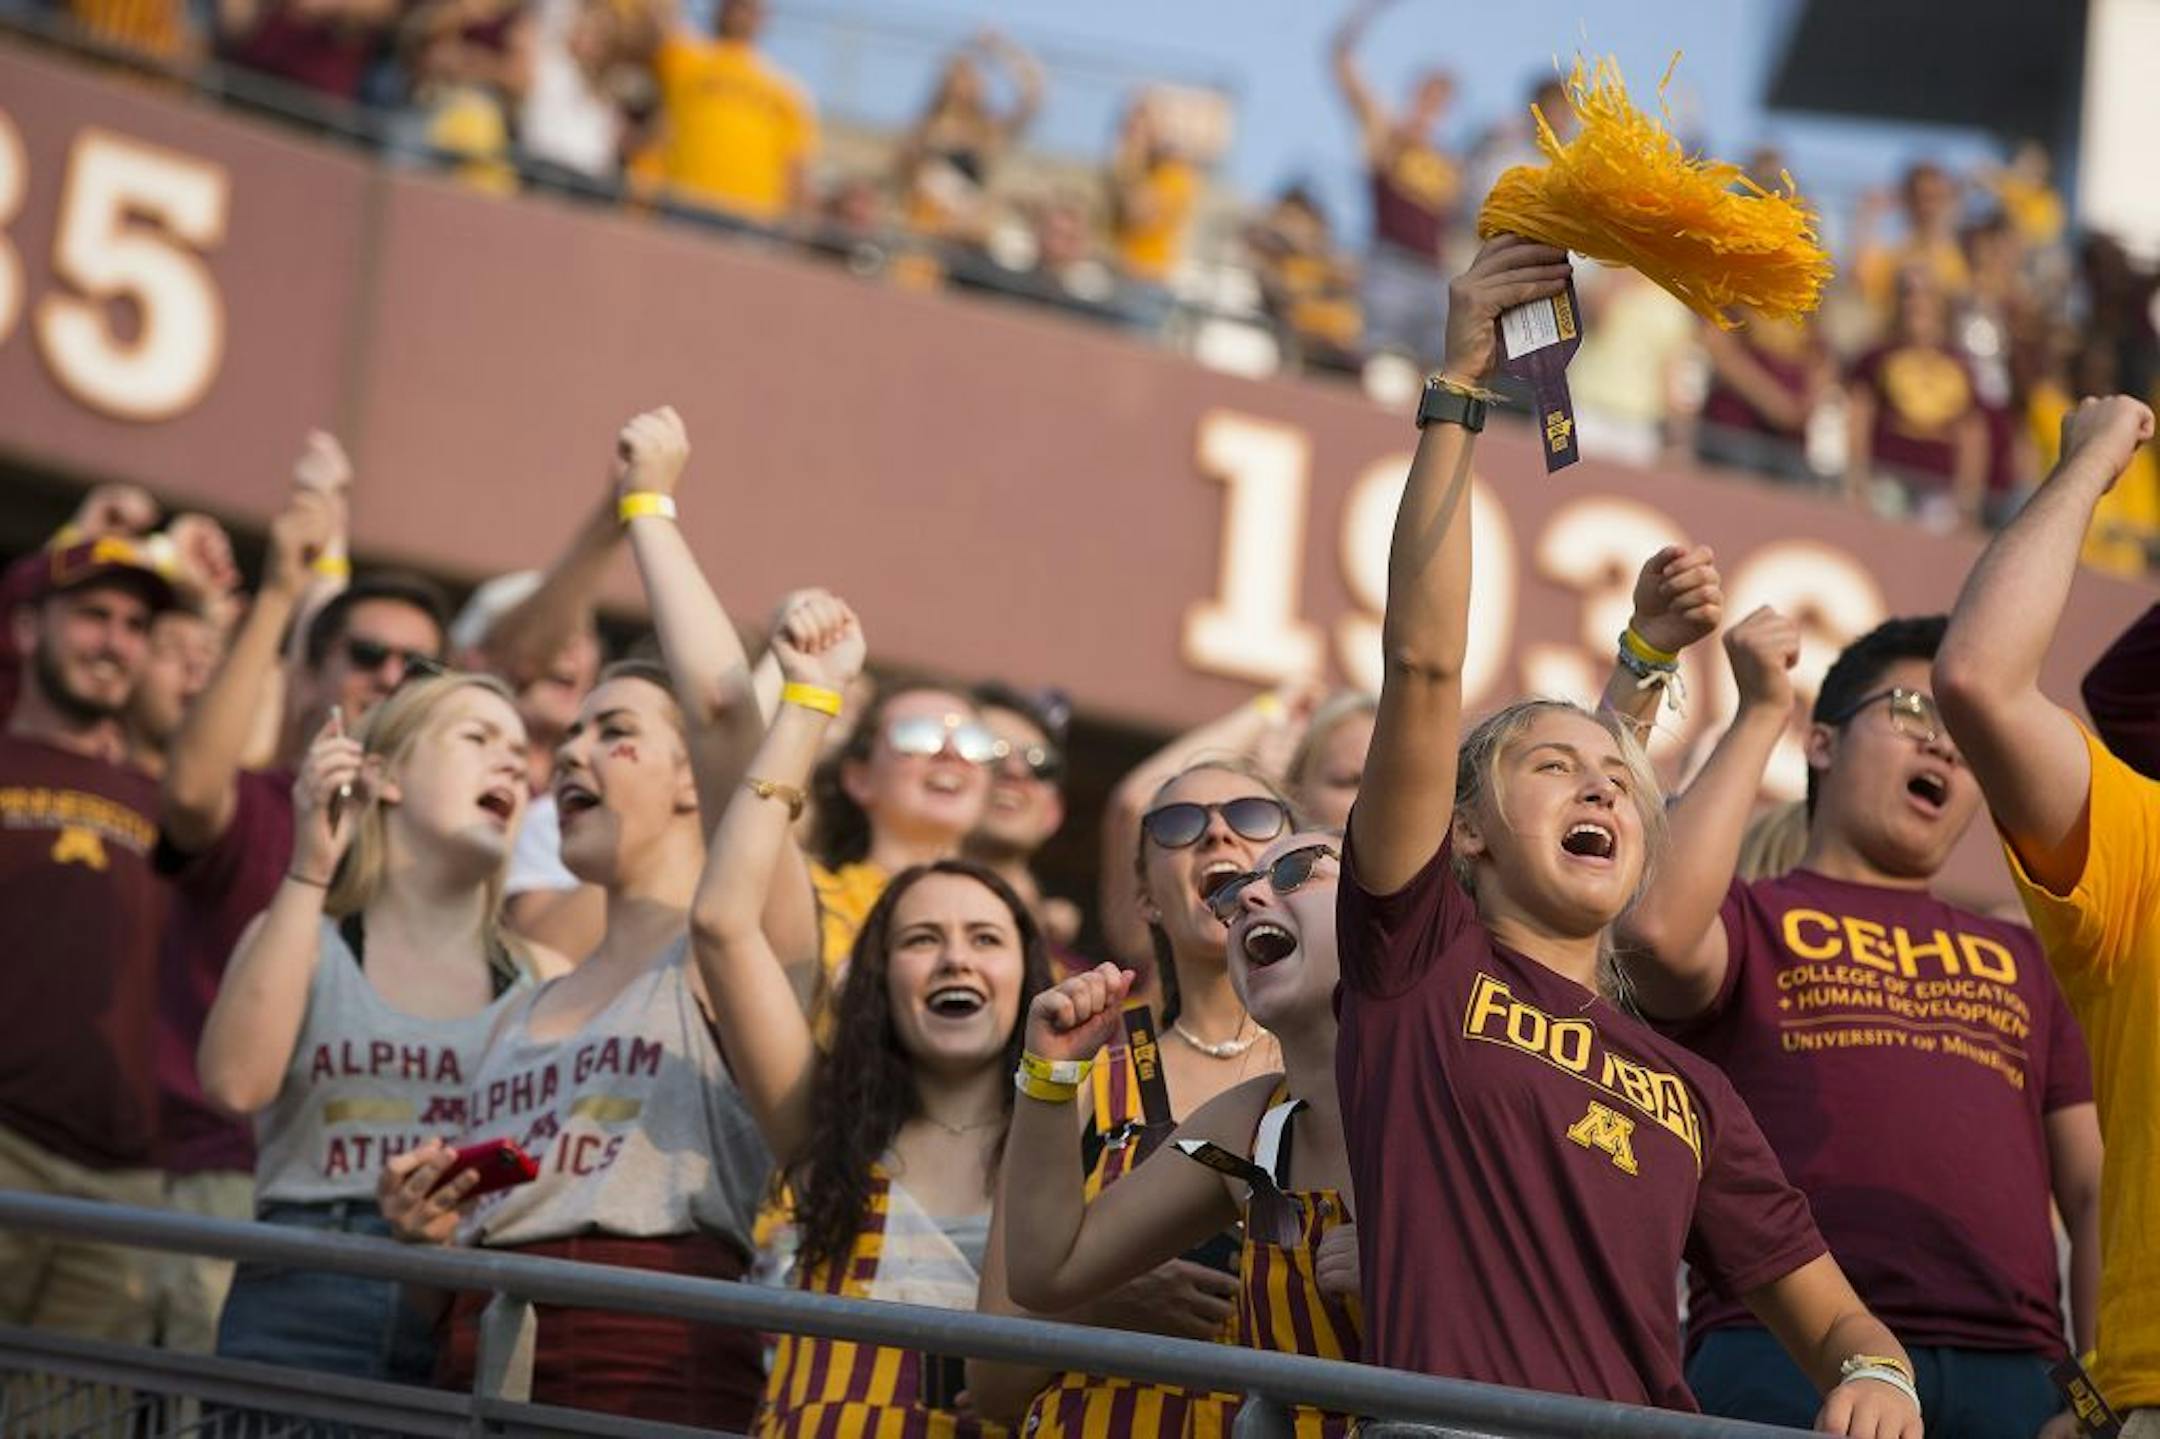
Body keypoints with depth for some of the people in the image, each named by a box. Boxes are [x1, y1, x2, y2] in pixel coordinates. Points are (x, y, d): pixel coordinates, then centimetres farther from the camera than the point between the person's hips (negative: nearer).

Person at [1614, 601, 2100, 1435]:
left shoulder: (2019, 961, 28)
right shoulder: (1748, 921, 15)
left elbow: (2095, 1193, 24)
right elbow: (1655, 927, -10)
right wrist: (1761, 715, 1)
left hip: (2010, 1367, 4)